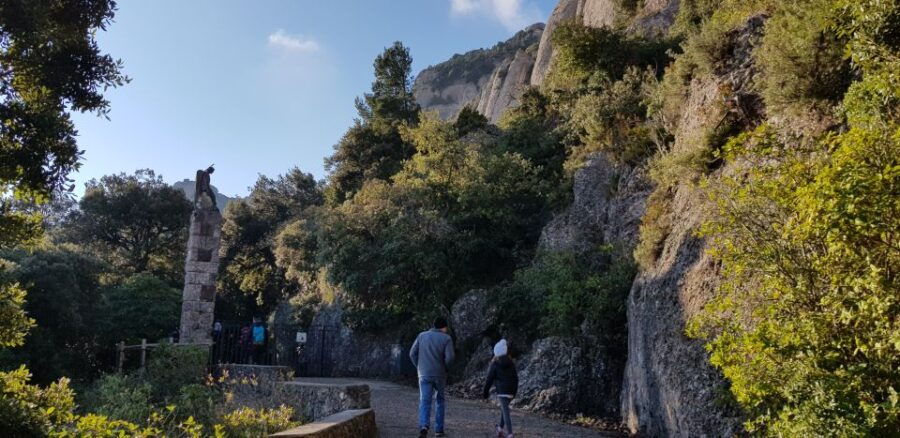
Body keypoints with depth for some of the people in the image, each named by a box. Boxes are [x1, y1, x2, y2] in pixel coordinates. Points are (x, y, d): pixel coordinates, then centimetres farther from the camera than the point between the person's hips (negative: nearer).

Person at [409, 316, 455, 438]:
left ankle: (424, 426, -27)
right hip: (440, 375, -1)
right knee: (439, 401, 17)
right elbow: (450, 357, -14)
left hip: (424, 374, 1)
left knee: (424, 402, -4)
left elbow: (412, 354, 1)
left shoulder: (422, 335, 4)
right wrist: (444, 368, 4)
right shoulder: (446, 338, -3)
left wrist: (419, 367, 10)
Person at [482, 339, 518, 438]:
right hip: (511, 391, 5)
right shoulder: (511, 363, 9)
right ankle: (501, 428, 27)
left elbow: (489, 379, -3)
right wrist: (515, 391, 21)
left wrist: (485, 392, 6)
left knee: (505, 412, -8)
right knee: (504, 409, 23)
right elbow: (516, 378, 13)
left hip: (502, 390, -5)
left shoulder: (495, 364, -5)